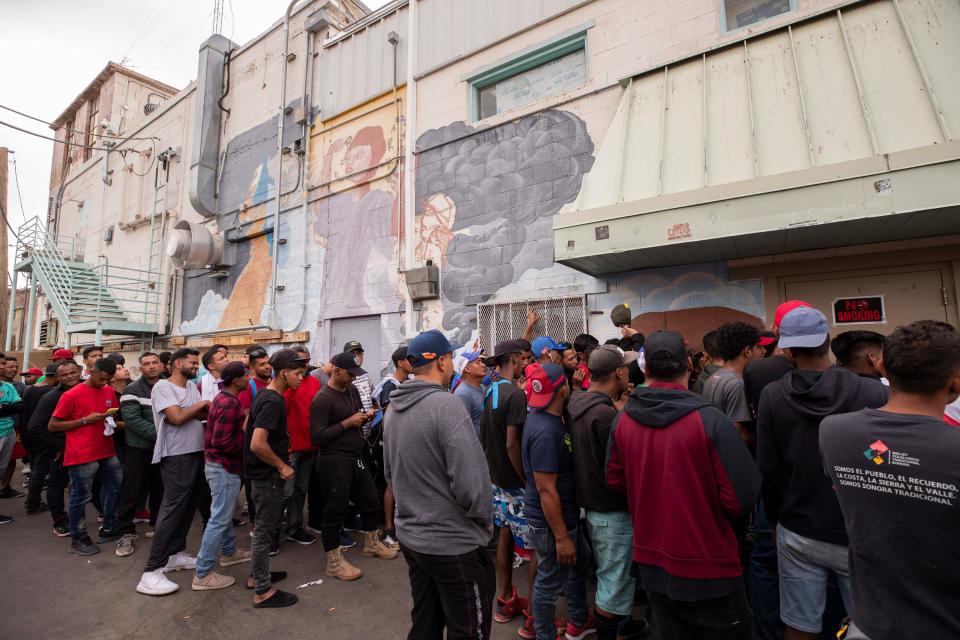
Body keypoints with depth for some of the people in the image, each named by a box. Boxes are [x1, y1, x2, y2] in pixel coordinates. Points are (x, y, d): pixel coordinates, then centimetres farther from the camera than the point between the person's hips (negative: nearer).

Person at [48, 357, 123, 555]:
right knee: (80, 497, 3)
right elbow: (52, 425, -7)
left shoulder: (110, 391, 7)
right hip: (82, 456, -6)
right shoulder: (71, 395, -10)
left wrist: (112, 417, 0)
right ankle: (78, 539, 19)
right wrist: (85, 420, -17)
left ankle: (108, 529, 28)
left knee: (116, 487, 13)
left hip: (107, 452, 6)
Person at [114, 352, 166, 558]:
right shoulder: (133, 390, -8)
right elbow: (133, 420, -18)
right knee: (131, 492, 3)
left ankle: (158, 525, 31)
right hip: (139, 449, -4)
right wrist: (159, 434, -23)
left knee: (160, 490, 15)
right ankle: (126, 533, 17)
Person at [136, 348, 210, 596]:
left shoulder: (192, 386, 13)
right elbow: (177, 417, -21)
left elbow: (201, 415, 9)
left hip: (196, 453, 8)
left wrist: (207, 410, -12)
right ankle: (152, 571, -1)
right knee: (173, 509, -8)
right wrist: (201, 404, -8)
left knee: (188, 507, 14)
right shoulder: (163, 387, -11)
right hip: (176, 456, -8)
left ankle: (176, 553, 26)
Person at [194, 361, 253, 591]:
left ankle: (229, 552, 40)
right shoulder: (230, 404, -24)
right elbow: (222, 442, -27)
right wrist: (244, 447, -13)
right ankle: (203, 575, 7)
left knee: (224, 513, 23)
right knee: (219, 519, -2)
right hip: (224, 467, -11)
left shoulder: (223, 398, 8)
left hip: (219, 464, 11)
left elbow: (217, 433, 13)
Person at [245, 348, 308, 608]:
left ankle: (258, 574, 38)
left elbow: (251, 428, 20)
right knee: (265, 530, 2)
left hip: (264, 472, 10)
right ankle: (263, 592, 15)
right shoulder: (273, 401, -24)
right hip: (268, 474, -10)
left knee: (264, 526, 22)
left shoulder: (264, 394, 7)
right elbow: (257, 444, -31)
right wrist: (282, 466, -18)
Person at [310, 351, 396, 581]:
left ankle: (371, 543, 42)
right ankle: (334, 562, 21)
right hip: (334, 461, -8)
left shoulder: (353, 390, 8)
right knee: (335, 510, 5)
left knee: (371, 501, 19)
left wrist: (365, 417, -1)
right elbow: (317, 436, -21)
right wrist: (347, 423, -21)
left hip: (356, 457, 9)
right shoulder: (322, 399, -17)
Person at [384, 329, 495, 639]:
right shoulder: (446, 405, -23)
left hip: (410, 536, 8)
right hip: (454, 544, -8)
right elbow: (469, 480, -25)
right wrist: (485, 520, -7)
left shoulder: (392, 408, 3)